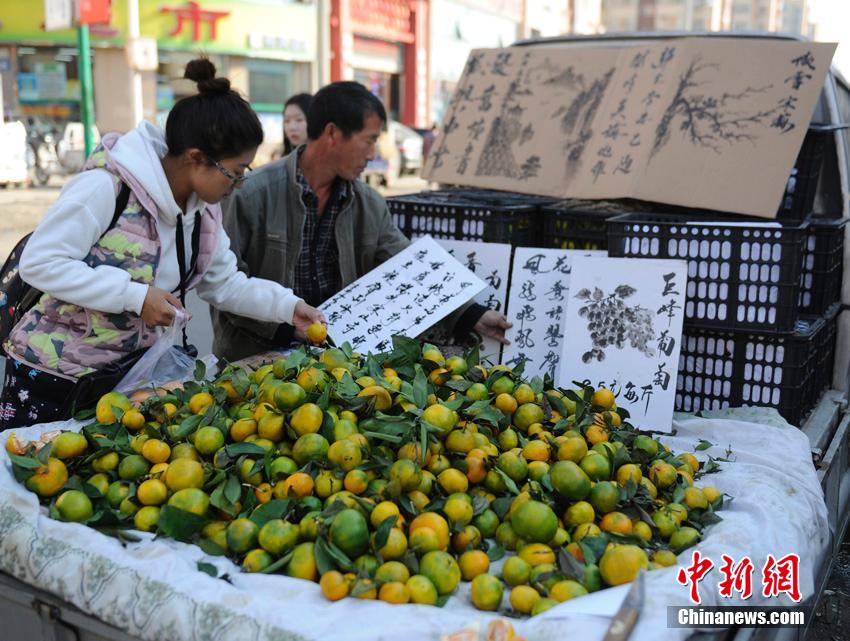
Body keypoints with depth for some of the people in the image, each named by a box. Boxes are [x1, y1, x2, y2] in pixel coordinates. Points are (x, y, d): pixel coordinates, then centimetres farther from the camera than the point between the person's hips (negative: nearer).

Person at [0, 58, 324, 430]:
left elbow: (225, 284, 9)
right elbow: (39, 263, -23)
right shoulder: (105, 186, -22)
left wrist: (287, 306, -5)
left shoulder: (203, 210, 1)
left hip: (130, 376, 6)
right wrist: (135, 296, -26)